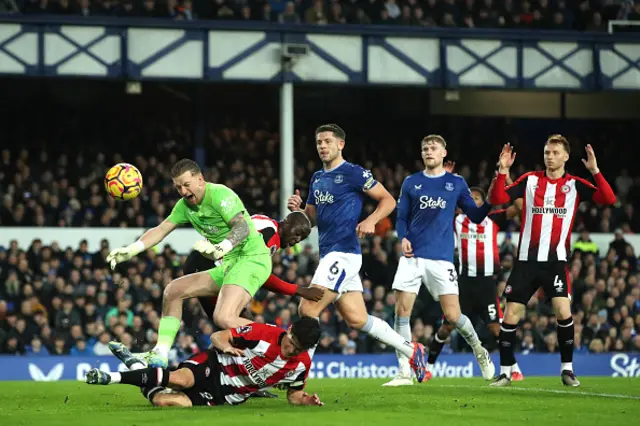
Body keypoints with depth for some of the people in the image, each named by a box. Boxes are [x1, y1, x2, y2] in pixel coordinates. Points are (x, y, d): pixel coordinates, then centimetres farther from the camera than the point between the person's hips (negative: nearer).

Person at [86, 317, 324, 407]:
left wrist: (304, 400, -11)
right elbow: (217, 336, -8)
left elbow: (293, 392, 11)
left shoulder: (301, 365, -5)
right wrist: (225, 346, -30)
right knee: (181, 380, -37)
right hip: (214, 366, -2)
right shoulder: (264, 334, -17)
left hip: (225, 397, 2)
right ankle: (136, 366, -7)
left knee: (166, 402, -22)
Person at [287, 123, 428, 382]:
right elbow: (310, 219, 22)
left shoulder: (353, 173, -6)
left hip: (344, 253, -9)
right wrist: (297, 209, 0)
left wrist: (371, 221, -23)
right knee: (357, 319, 9)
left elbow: (388, 200, -6)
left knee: (308, 310, -14)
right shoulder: (317, 178, 17)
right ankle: (410, 350, 20)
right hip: (329, 254, 9)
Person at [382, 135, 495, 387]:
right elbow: (401, 218, 12)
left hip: (441, 258, -2)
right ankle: (404, 372, 0)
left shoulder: (457, 184, 7)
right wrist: (403, 238, -8)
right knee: (401, 312, -7)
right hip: (412, 256, 2)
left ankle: (479, 350, 22)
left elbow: (475, 216, 8)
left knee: (452, 315, -8)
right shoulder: (411, 183, 11)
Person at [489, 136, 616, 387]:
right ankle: (505, 372, 11)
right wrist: (502, 171, -12)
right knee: (511, 316, -1)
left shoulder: (574, 185, 2)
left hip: (555, 260, -1)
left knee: (563, 310, -17)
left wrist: (595, 171, -19)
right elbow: (497, 199, 1)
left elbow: (608, 199, -9)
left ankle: (567, 369, -1)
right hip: (526, 260, 1)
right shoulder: (530, 180, 5)